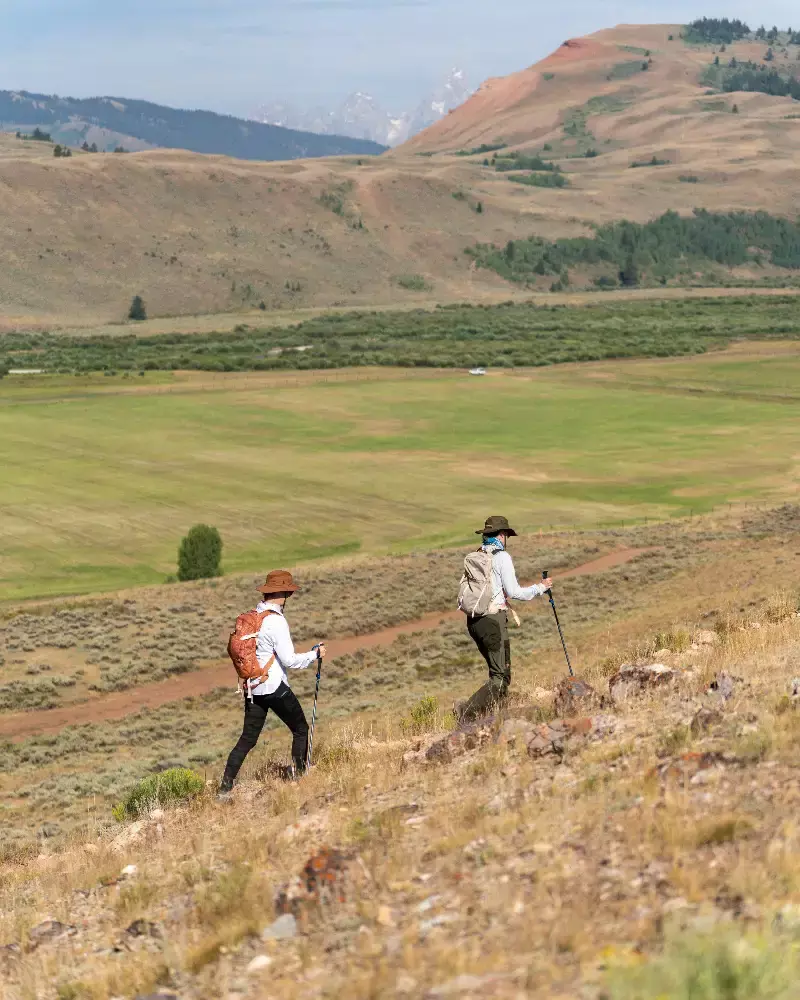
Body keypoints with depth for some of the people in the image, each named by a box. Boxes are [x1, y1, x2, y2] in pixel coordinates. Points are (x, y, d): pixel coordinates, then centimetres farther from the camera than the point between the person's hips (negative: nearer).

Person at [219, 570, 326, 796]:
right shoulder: (276, 621, -17)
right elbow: (290, 660, -18)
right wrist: (315, 653, -5)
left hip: (253, 688, 7)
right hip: (274, 687, -7)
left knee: (248, 738, 11)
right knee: (301, 730, 11)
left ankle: (226, 786, 4)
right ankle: (299, 776, 12)